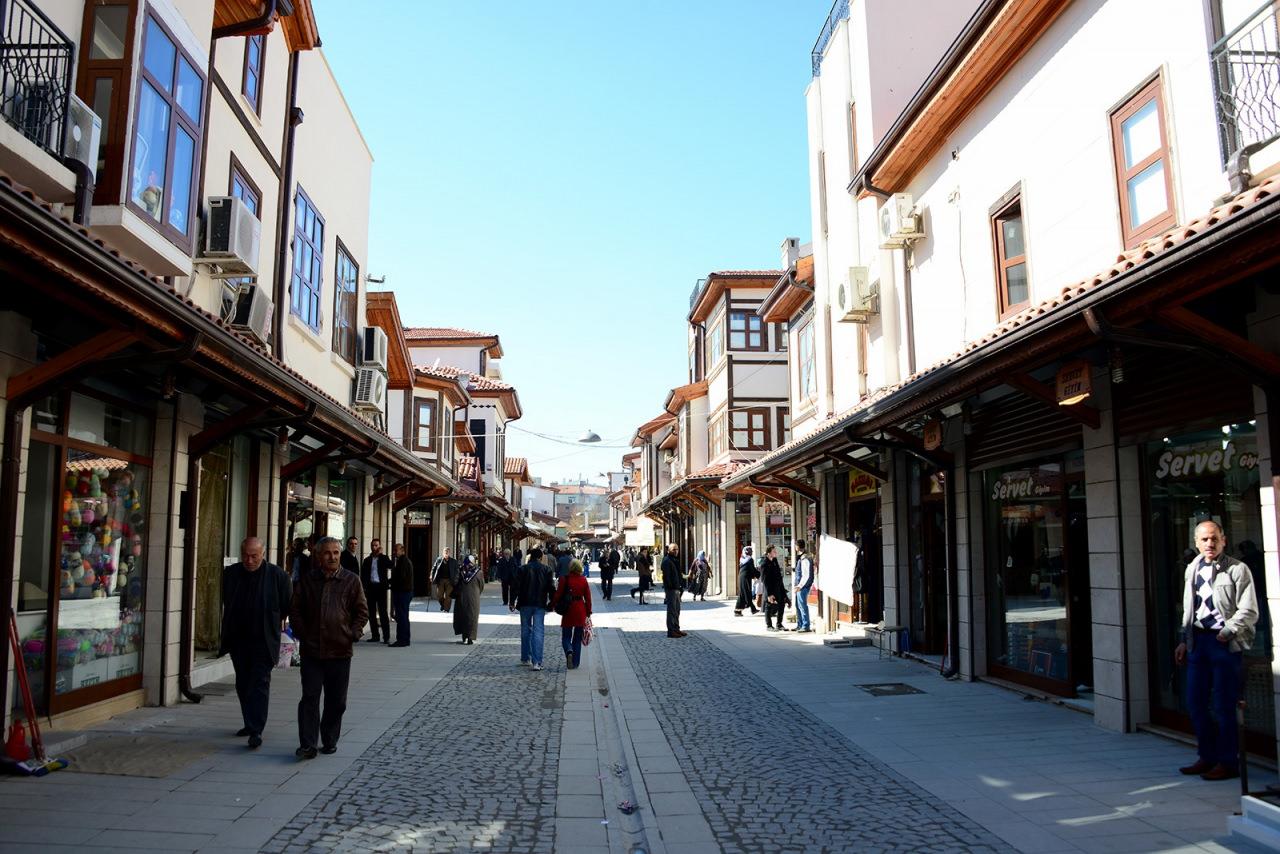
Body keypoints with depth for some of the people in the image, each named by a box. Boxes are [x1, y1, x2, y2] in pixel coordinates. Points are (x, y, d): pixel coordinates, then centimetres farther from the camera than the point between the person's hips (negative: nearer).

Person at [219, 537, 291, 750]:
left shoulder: (277, 575, -8)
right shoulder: (230, 574, 1)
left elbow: (288, 606, 2)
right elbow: (224, 604, 15)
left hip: (264, 641, -4)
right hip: (238, 640, 5)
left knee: (259, 684, -8)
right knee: (243, 684, 14)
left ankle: (256, 731, -10)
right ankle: (250, 724, 29)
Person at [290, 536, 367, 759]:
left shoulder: (351, 580, 2)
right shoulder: (307, 579, 5)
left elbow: (362, 611, 7)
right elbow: (295, 609, 10)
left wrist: (352, 634, -5)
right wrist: (302, 634, 0)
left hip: (340, 651, 0)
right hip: (311, 649, 0)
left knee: (336, 701, 9)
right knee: (310, 697, -4)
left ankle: (330, 741, 23)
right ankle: (308, 744, -1)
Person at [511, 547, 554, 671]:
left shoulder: (522, 569, -1)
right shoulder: (546, 569, 0)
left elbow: (515, 587, -3)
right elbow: (551, 588, 0)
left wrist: (512, 602, 3)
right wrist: (551, 603, 9)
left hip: (525, 605, 1)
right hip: (540, 605, -1)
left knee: (525, 631, 14)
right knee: (538, 632, -2)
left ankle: (525, 659, 21)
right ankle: (537, 662, -9)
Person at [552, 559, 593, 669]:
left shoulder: (565, 579, -8)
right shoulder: (583, 580, -1)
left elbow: (558, 594, -7)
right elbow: (588, 597, 2)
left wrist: (553, 605, 8)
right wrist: (588, 612, 10)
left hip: (568, 610, -2)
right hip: (580, 611, 2)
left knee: (566, 637, 9)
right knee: (577, 638, 12)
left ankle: (569, 652, -21)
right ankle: (575, 663, 12)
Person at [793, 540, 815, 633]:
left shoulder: (805, 559, -16)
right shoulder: (799, 559, 12)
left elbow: (806, 575, -19)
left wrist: (799, 586, -19)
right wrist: (794, 585, 15)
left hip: (803, 587, -10)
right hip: (798, 586, 10)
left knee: (802, 605, -6)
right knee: (798, 605, 15)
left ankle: (806, 626, -1)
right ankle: (799, 625, 24)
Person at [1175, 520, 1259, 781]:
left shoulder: (1237, 570, -7)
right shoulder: (1192, 569, 12)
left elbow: (1249, 612, -10)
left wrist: (1227, 632, -19)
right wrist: (1185, 640, 17)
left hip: (1225, 642, -6)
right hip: (1198, 640, 6)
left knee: (1223, 705, -1)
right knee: (1195, 701, 10)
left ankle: (1228, 763, 12)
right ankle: (1207, 757, 25)